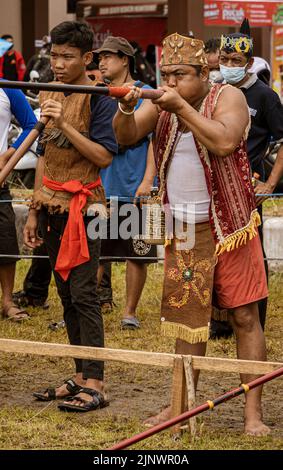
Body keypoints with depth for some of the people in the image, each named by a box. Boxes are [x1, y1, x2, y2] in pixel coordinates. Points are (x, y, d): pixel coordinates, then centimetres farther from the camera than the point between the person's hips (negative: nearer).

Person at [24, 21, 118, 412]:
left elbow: (104, 156, -17)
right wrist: (35, 211, 16)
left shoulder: (98, 99, -9)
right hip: (52, 205, 7)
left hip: (82, 206, -7)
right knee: (66, 294, 9)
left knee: (83, 293, -11)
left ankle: (94, 385, -11)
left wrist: (65, 124, -24)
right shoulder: (50, 96, 13)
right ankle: (80, 376, 15)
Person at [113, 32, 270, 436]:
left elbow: (225, 142, -26)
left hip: (230, 226, -4)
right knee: (188, 319, 10)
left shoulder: (227, 96, -8)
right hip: (183, 231, 4)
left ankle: (253, 412, -1)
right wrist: (125, 110, -25)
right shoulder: (161, 104, 6)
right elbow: (126, 137, -4)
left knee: (245, 316, -3)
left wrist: (182, 108, -25)